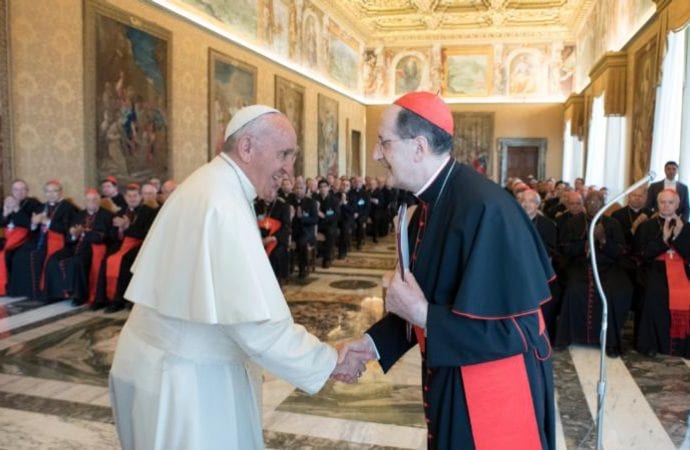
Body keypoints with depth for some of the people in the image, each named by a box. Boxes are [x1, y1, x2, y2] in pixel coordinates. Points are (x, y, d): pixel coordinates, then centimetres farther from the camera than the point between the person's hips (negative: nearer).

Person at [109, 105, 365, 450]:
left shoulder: (209, 186, 6)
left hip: (177, 361, 10)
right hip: (183, 375, -9)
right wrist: (330, 361, -17)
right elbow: (258, 324, -28)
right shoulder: (223, 205, -25)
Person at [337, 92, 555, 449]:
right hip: (448, 377, 8)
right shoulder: (430, 207, 0)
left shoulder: (484, 208, -27)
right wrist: (374, 341, 1)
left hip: (495, 389, -8)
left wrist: (421, 314, -23)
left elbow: (512, 330, -27)